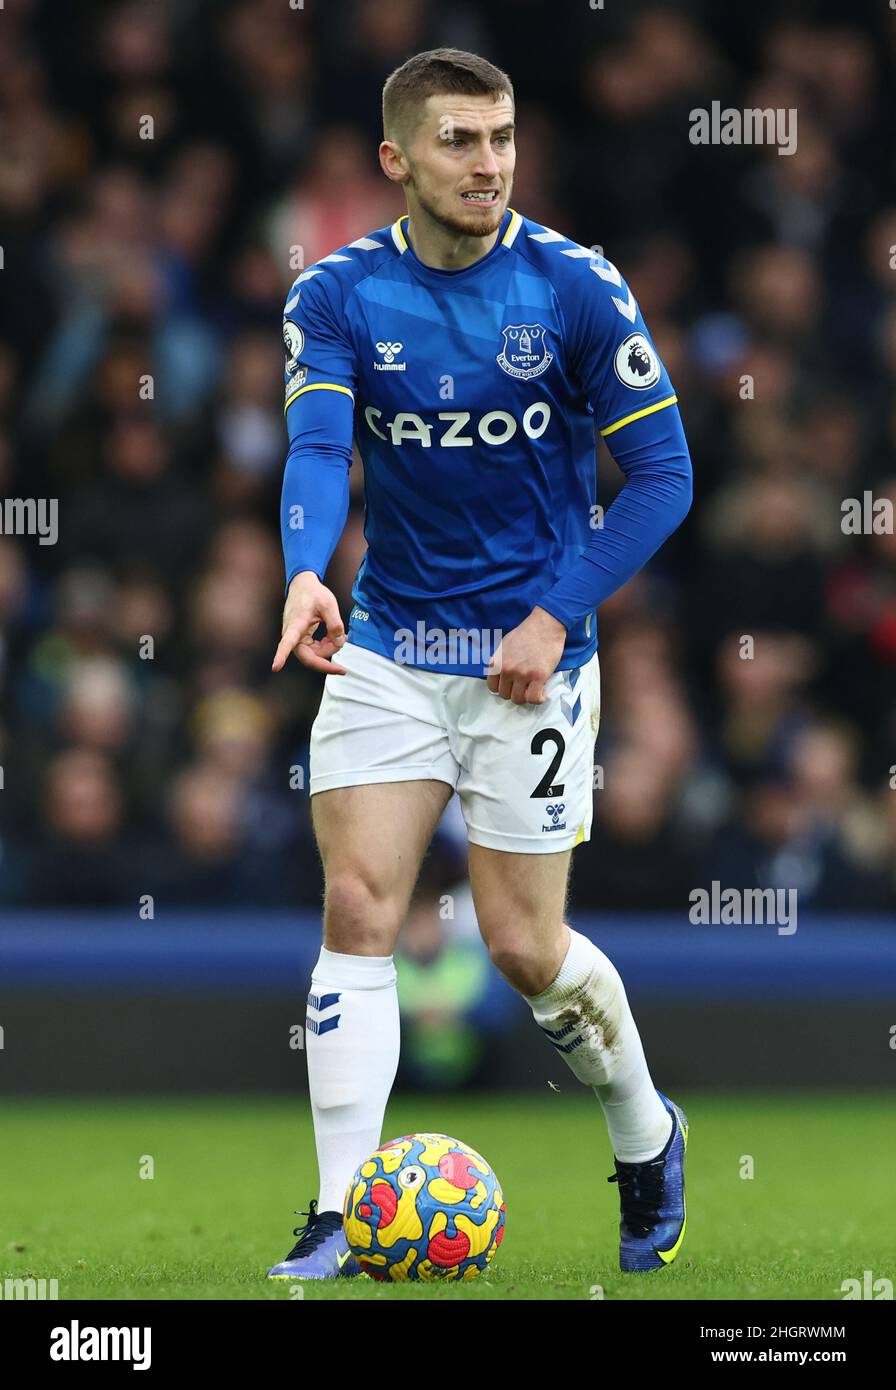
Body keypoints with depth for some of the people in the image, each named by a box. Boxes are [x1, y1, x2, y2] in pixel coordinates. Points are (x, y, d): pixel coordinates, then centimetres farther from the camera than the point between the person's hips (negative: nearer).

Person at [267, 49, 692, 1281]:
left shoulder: (576, 289, -9)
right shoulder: (337, 296, -5)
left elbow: (660, 475, -6)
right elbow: (317, 448, -19)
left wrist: (557, 617, -15)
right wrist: (305, 573, -40)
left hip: (531, 656, -2)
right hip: (387, 647, 2)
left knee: (523, 947, 0)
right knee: (358, 906, -9)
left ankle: (645, 1134, 29)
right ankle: (343, 1221, -4)